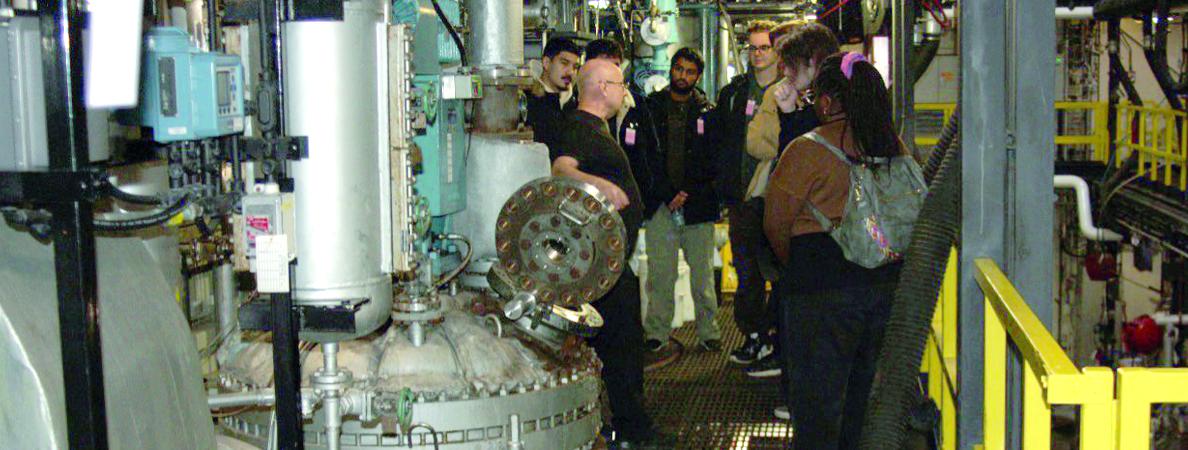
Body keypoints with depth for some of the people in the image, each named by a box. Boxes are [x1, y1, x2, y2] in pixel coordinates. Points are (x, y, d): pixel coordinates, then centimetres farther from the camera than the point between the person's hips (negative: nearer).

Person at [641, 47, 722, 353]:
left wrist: (687, 193, -6)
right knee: (660, 273, -1)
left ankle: (708, 332, 12)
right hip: (660, 204, 0)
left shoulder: (707, 112, 8)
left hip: (699, 205, 0)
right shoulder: (651, 107, 8)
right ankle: (657, 333, 7)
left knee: (702, 272, 2)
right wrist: (668, 193, -6)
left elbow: (715, 161, 4)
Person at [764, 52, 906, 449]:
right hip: (888, 281, 6)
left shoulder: (807, 150, -10)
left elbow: (776, 224, -5)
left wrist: (795, 266, 14)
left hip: (824, 288, -6)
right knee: (865, 394, 19)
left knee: (818, 401, 4)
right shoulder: (894, 146, 5)